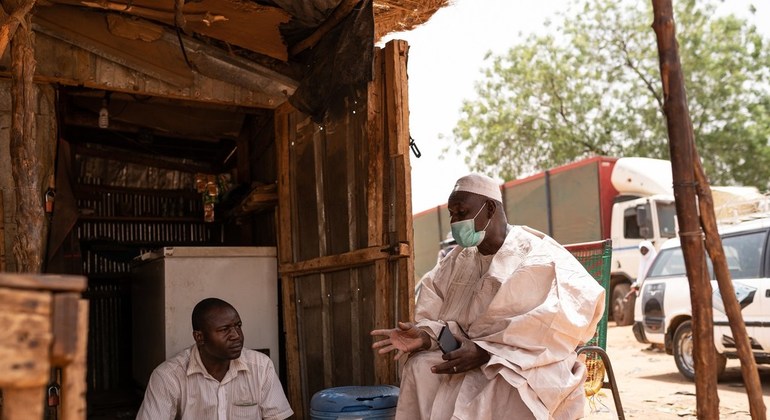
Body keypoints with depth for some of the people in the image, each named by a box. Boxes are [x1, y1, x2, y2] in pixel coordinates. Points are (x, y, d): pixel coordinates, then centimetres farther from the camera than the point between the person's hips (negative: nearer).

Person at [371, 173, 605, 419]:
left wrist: (485, 351, -28)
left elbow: (564, 318, -22)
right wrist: (424, 335, -16)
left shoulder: (538, 256, -8)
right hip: (476, 363, 5)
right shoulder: (457, 260, 12)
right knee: (420, 368, -24)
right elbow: (438, 315, 10)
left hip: (531, 365, -5)